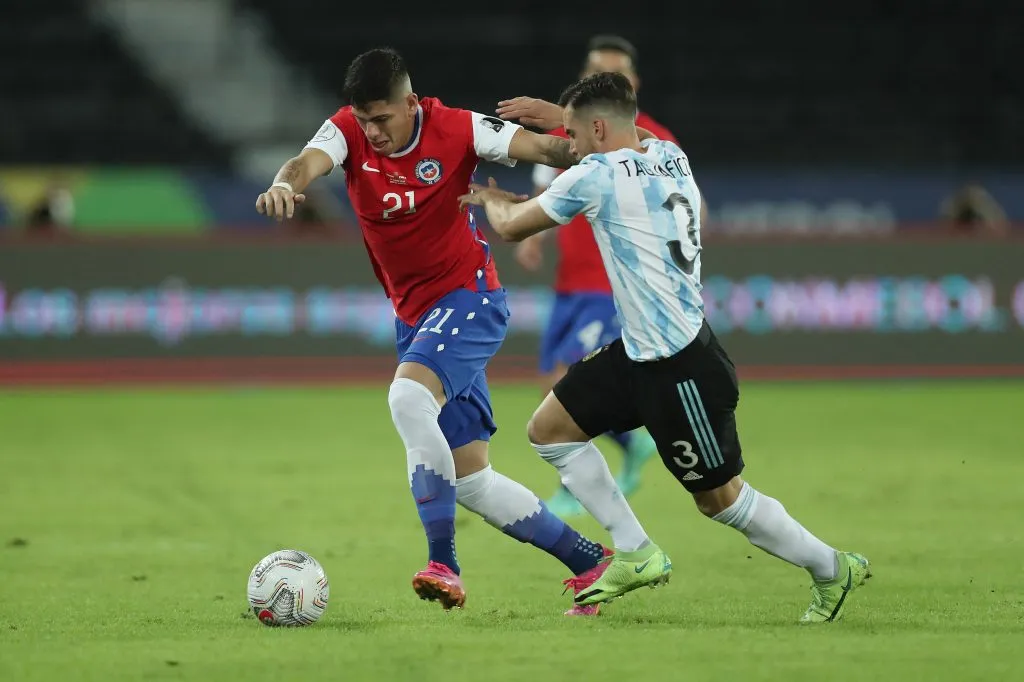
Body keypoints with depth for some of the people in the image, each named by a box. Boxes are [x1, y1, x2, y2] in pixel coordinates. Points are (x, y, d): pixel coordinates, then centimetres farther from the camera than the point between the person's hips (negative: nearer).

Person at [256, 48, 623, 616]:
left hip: (468, 296, -6)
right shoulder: (349, 130, -7)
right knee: (470, 481, 7)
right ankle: (591, 562, 21)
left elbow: (542, 147, -20)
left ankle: (444, 563, -30)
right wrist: (286, 184, -51)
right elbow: (311, 161, -27)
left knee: (408, 396, -33)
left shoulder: (457, 130, -13)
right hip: (412, 313, 6)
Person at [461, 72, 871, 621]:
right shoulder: (669, 157, 5)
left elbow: (512, 227, -4)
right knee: (549, 429, 9)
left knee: (719, 497, 1)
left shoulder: (597, 176, -17)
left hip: (679, 364, -9)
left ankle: (832, 569, 16)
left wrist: (488, 199, 18)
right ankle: (636, 555, 13)